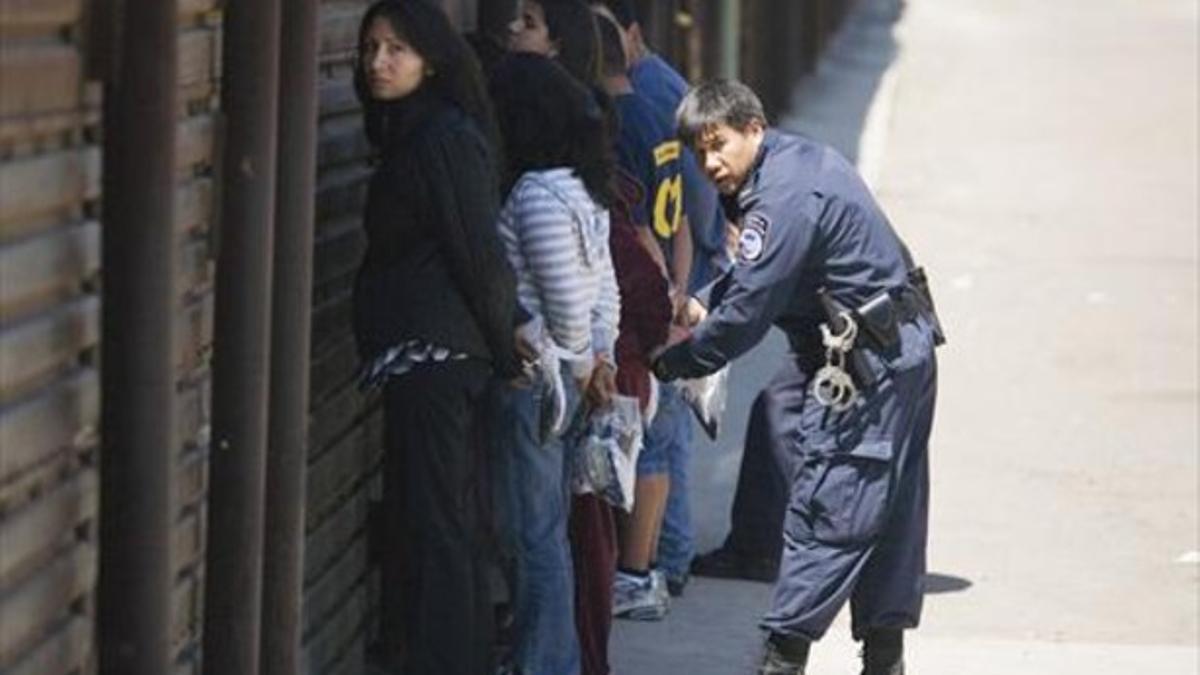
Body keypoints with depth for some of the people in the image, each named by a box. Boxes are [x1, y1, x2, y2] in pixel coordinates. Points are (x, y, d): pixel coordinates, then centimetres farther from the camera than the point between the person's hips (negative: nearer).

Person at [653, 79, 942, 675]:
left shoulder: (784, 200, -21)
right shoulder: (800, 157, 10)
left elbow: (745, 317, -19)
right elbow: (757, 273, 21)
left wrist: (669, 363, -8)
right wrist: (705, 306, 8)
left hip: (866, 364, -11)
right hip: (906, 349, 11)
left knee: (823, 511, -7)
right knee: (890, 510, 13)